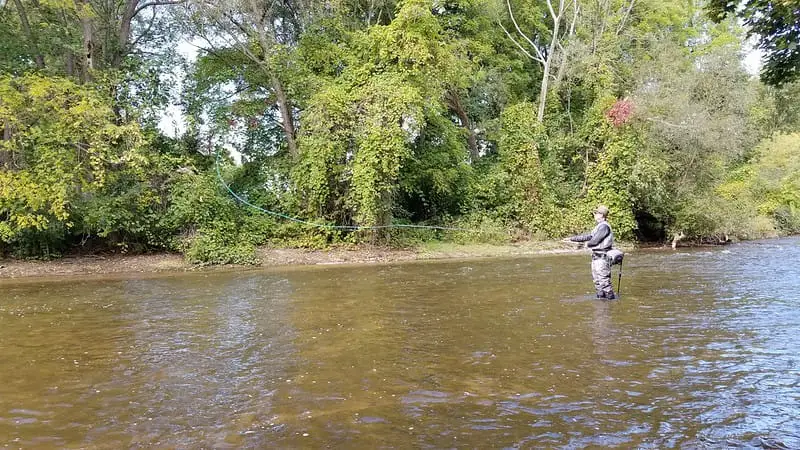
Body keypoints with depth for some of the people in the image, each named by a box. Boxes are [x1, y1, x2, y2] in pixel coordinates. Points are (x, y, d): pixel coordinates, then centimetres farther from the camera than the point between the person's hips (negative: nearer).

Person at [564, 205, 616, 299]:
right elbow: (588, 236, 22)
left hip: (602, 257, -10)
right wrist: (572, 239, 22)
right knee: (597, 280, 14)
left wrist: (588, 244, 3)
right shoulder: (599, 226, 18)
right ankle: (600, 297, 20)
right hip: (596, 257, 10)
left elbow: (595, 240, -19)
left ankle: (611, 298, -4)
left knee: (604, 280, -9)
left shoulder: (604, 226, -14)